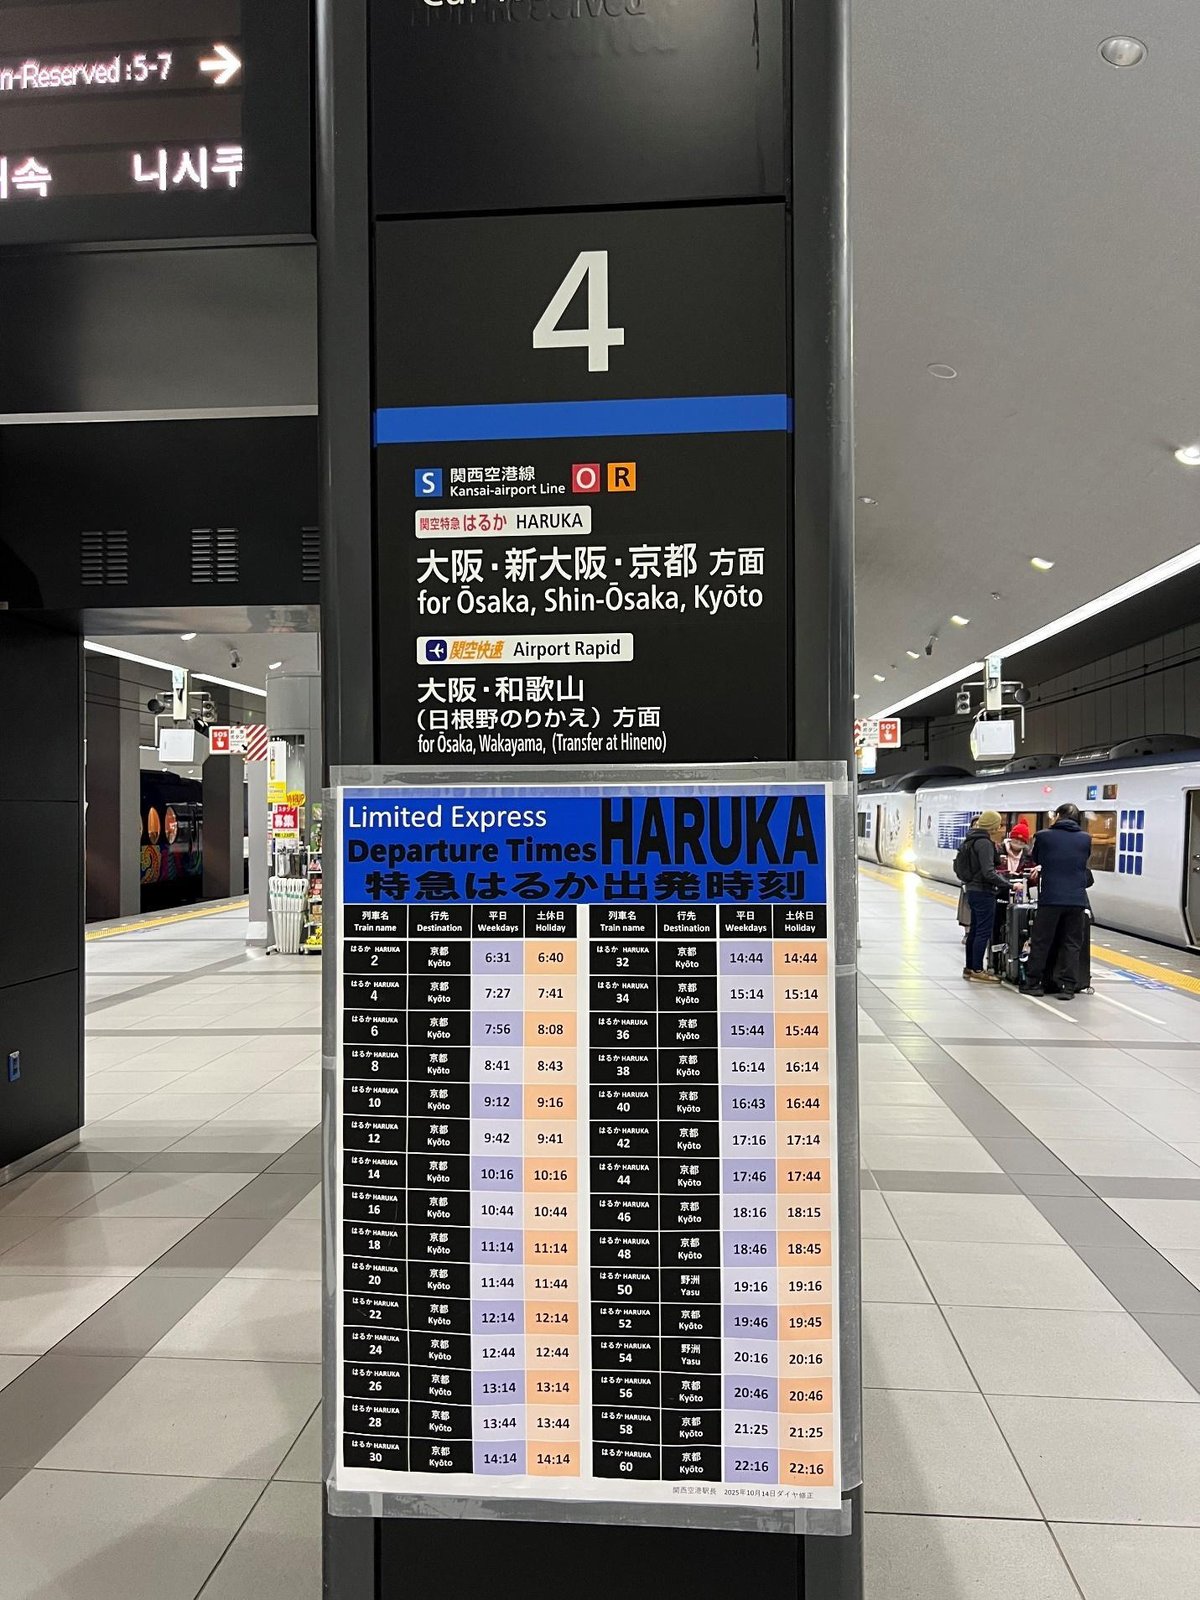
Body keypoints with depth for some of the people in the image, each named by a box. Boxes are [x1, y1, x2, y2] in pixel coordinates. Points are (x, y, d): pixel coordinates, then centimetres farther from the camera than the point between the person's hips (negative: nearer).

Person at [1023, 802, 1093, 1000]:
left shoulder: (1044, 836, -1)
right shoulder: (1086, 839, 5)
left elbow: (1034, 860, 13)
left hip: (1050, 897, -2)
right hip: (1077, 898, 2)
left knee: (1041, 941, 7)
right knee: (1072, 944, 8)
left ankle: (1033, 983, 12)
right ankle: (1068, 987, 8)